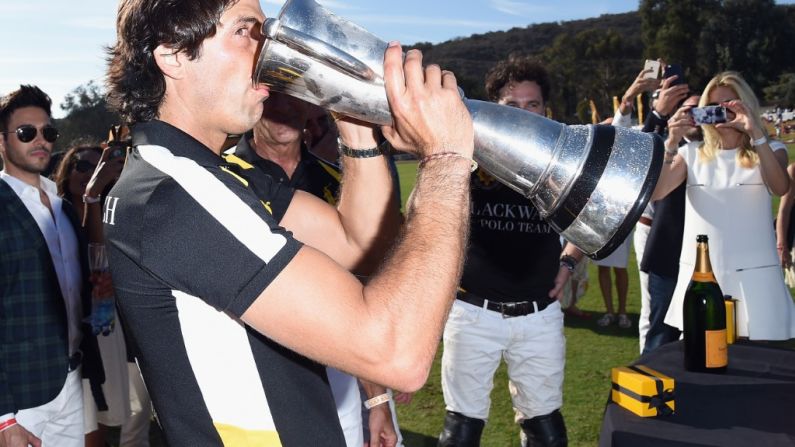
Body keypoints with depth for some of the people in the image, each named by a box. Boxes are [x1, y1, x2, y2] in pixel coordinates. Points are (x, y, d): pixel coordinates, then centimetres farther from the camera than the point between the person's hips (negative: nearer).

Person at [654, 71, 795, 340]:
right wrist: (672, 142, -16)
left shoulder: (769, 150, 7)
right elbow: (653, 194, -6)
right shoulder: (693, 154, 9)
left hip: (753, 274, -1)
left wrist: (756, 133, -21)